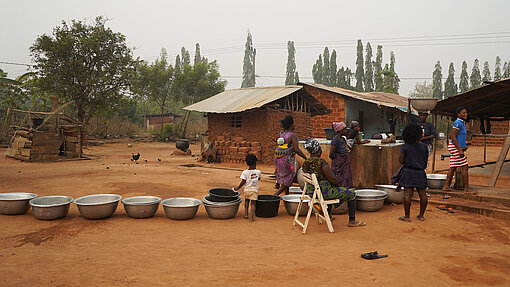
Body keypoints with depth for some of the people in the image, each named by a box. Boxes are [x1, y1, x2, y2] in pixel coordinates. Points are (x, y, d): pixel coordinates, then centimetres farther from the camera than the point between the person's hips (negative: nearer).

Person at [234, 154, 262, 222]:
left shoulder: (245, 172, -9)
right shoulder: (258, 172, -5)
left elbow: (243, 182, -12)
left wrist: (237, 188, -2)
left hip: (247, 190, 1)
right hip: (255, 190, -1)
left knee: (246, 201, 24)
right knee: (253, 203, 3)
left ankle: (246, 214, 20)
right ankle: (252, 217, -2)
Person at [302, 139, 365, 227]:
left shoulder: (305, 164, 0)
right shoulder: (321, 162, -23)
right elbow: (332, 180, -20)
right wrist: (339, 185, 3)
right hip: (324, 191, -8)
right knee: (351, 194, 11)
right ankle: (352, 221, 19)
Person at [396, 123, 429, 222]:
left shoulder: (405, 147, -7)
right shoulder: (423, 146, 1)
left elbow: (401, 160, -7)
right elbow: (426, 160, 8)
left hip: (408, 172, -3)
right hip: (420, 173, 3)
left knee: (407, 194, -2)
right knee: (422, 194, 11)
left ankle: (407, 216, -1)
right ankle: (421, 215, 16)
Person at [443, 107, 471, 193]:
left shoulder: (462, 123, 16)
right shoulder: (458, 123, -14)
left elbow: (451, 135, 21)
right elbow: (453, 136, -19)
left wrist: (464, 146, 16)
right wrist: (460, 150, -22)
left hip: (457, 148, 10)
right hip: (455, 148, -10)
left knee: (453, 167, 10)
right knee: (465, 167, -9)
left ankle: (446, 186, 12)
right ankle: (466, 188, -8)